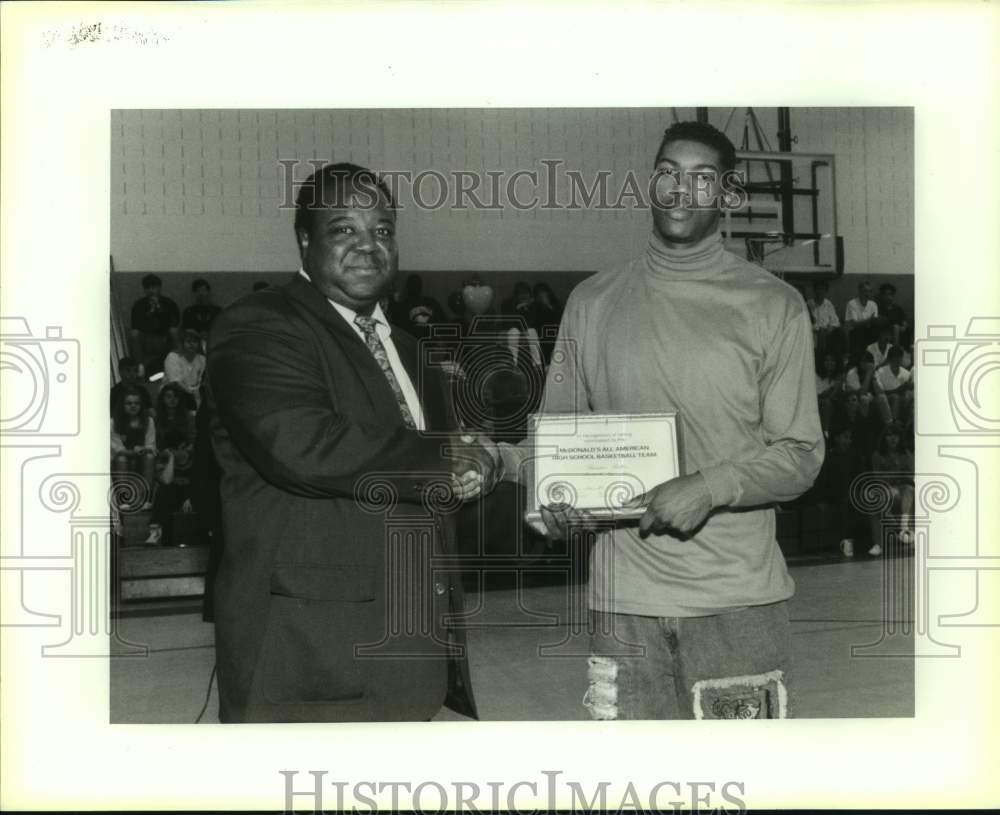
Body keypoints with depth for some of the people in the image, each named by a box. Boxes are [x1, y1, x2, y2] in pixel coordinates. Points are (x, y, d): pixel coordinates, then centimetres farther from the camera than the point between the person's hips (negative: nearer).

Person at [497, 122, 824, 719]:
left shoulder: (774, 305, 2)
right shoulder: (592, 303, 10)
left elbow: (801, 455, -1)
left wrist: (711, 486, -18)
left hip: (737, 600, -1)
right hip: (624, 602, 2)